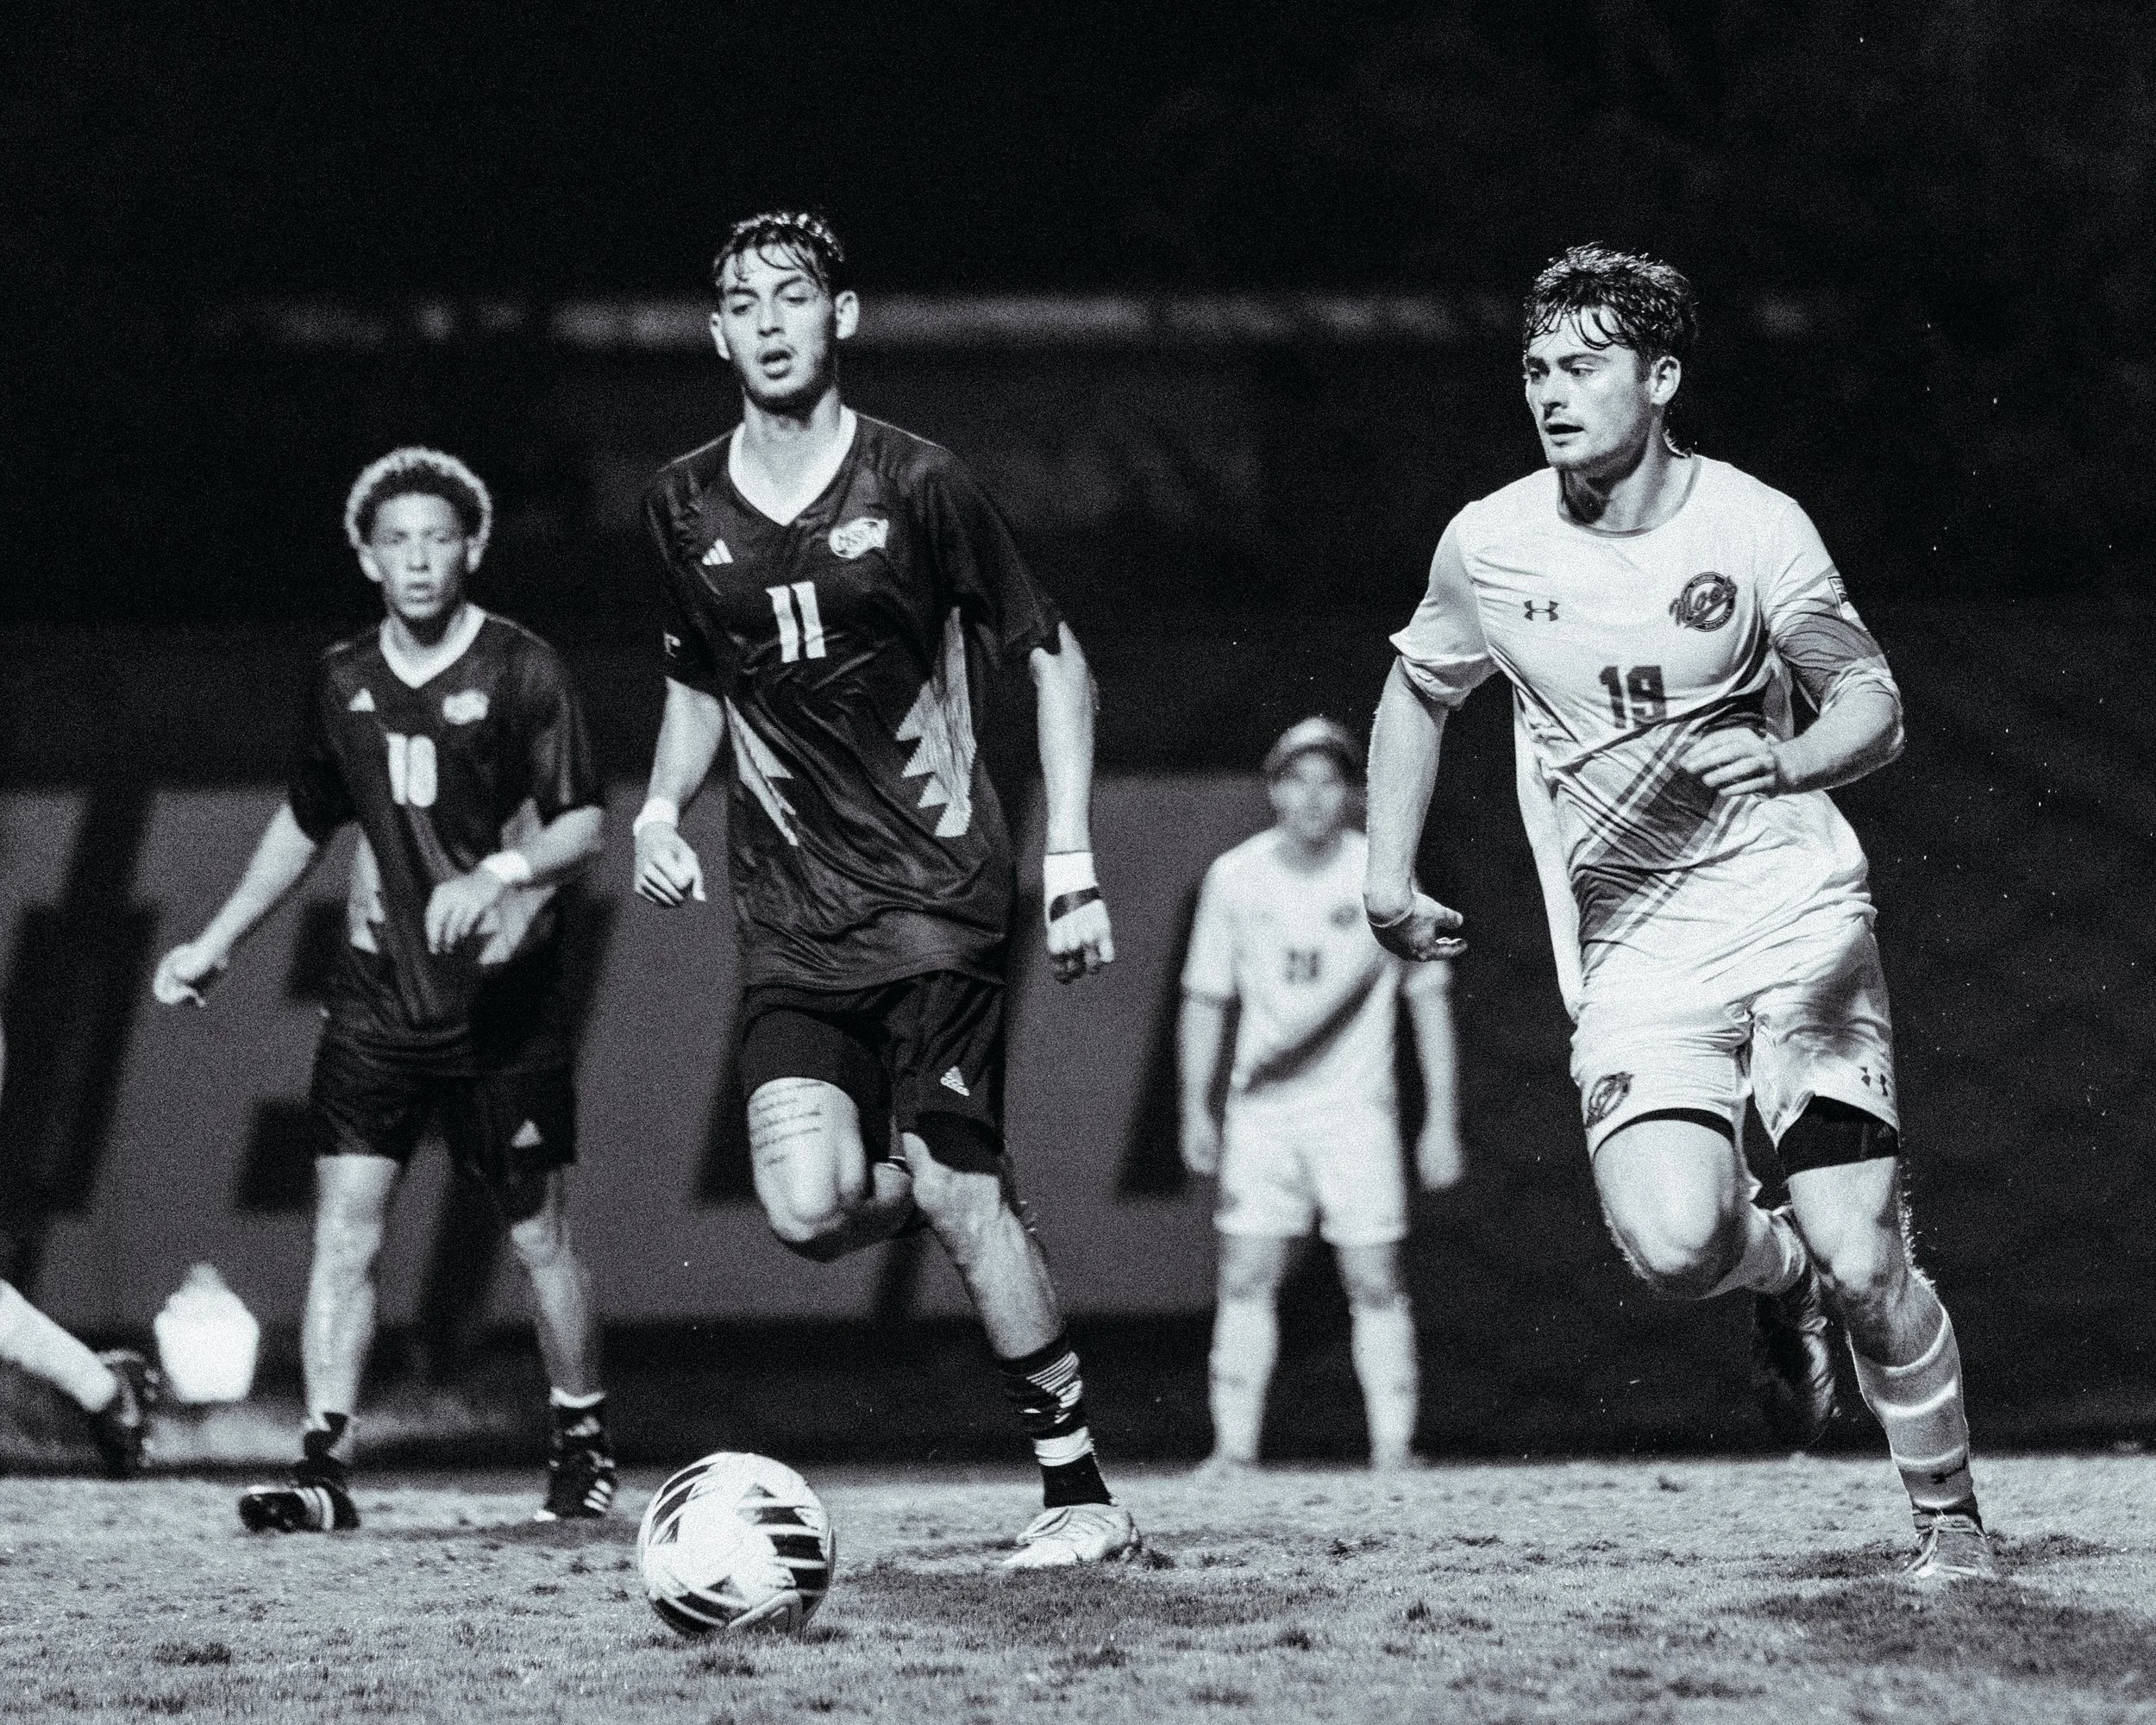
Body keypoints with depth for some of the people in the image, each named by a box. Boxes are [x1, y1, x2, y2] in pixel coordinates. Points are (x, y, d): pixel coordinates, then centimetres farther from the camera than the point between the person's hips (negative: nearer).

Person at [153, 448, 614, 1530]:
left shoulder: (521, 671, -6)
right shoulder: (343, 681, 7)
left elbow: (584, 826, -8)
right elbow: (306, 823, 22)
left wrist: (499, 876, -26)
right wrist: (215, 943, 23)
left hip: (503, 996, -3)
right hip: (378, 988, 3)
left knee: (540, 1238, 3)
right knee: (342, 1226, -8)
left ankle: (584, 1443, 24)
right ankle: (325, 1470, -8)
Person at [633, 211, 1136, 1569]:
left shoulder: (914, 484, -4)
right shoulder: (686, 508, 8)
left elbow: (1054, 662, 3)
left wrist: (1073, 866, -4)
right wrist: (663, 809, 5)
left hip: (937, 885, -4)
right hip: (791, 914, 4)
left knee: (961, 1199, -12)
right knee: (811, 1212, -16)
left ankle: (1082, 1492, 2)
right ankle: (921, 1187, 21)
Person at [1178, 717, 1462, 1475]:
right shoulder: (1235, 877, 2)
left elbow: (1429, 999, 1)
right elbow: (1206, 998, 9)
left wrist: (1442, 1120, -2)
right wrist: (1196, 1109, 4)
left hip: (1356, 1108, -2)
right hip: (1260, 1110, 2)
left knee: (1375, 1283, -5)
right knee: (1246, 1280, -3)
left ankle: (1394, 1445, 0)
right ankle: (1234, 1447, 1)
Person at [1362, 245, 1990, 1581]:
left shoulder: (1752, 527, -6)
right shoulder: (1489, 547, 1)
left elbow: (1875, 705, 1)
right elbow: (1421, 693, 20)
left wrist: (1788, 762, -20)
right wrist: (1388, 881, 15)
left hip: (1794, 906, -2)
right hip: (1633, 948, 2)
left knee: (1862, 1264, -10)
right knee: (1673, 1244, -23)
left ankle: (1952, 1520, 13)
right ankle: (1781, 1282, 14)